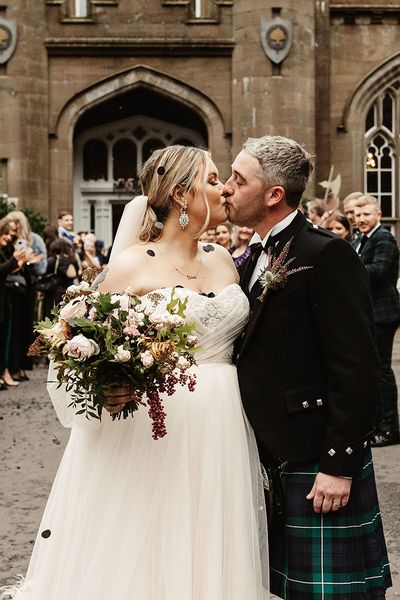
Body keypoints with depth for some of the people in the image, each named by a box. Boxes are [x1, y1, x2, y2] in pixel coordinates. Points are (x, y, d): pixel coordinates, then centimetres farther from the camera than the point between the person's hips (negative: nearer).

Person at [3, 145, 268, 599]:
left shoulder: (223, 260, 11)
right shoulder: (132, 264, -6)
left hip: (220, 437, 5)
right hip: (154, 433, -5)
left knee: (210, 556, 10)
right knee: (144, 556, 1)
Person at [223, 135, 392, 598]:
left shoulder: (326, 254, -15)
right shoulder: (253, 259, 12)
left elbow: (356, 368, -19)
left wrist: (340, 464, -20)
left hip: (318, 463, -8)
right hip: (272, 460, 8)